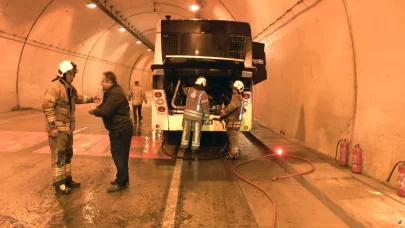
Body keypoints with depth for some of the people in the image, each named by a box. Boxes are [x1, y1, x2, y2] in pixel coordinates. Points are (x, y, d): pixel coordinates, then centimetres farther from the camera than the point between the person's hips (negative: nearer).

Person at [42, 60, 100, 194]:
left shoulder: (70, 88, 13)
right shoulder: (55, 87, -17)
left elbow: (78, 98, 31)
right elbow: (47, 107, -22)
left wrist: (91, 99, 18)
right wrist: (53, 126, -24)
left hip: (68, 127, 10)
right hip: (58, 127, -10)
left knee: (68, 154, 17)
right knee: (59, 155, -3)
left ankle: (67, 179, 30)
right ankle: (59, 183, 7)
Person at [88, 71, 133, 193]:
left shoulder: (115, 94, -22)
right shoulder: (112, 92, 14)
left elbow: (105, 111, -25)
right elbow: (105, 106, 21)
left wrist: (93, 111, -7)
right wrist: (96, 108, 2)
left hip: (121, 129, -11)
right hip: (119, 128, 11)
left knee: (119, 156, -5)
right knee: (120, 155, 17)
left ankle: (121, 183, 3)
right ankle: (123, 179, 28)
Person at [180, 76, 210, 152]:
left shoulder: (189, 89, 5)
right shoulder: (203, 93, -10)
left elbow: (184, 89, 30)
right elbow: (205, 106, -10)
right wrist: (207, 116, 0)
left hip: (187, 113, 4)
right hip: (197, 115, -4)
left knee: (186, 131, 12)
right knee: (196, 132, 7)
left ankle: (184, 146, 20)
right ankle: (194, 147, 13)